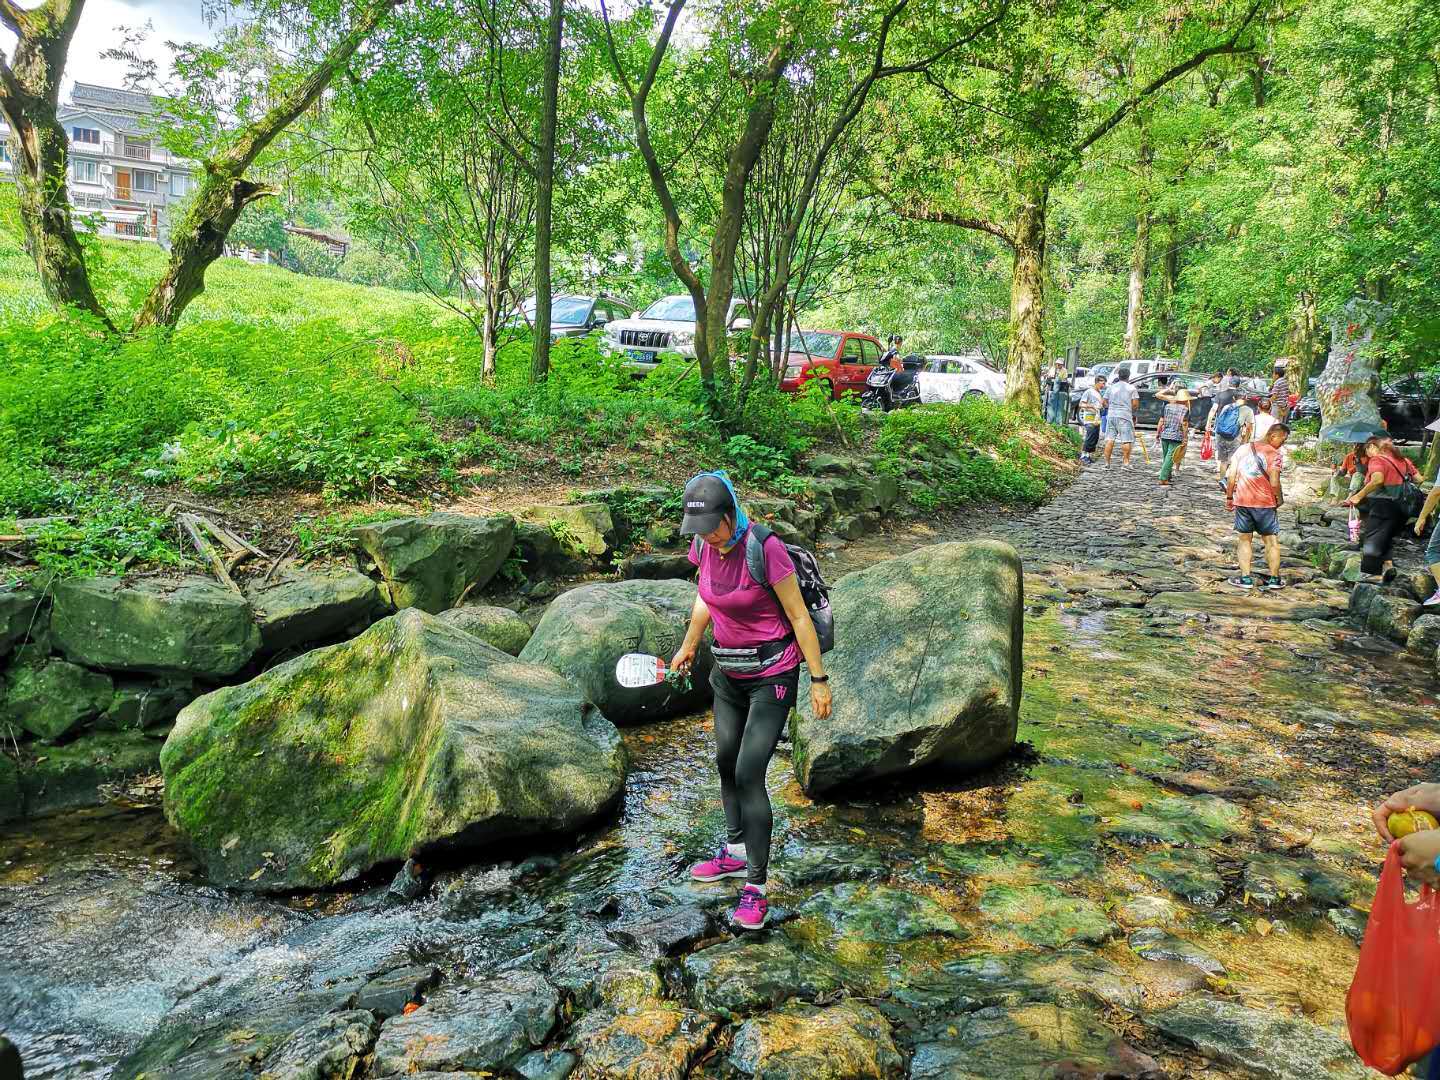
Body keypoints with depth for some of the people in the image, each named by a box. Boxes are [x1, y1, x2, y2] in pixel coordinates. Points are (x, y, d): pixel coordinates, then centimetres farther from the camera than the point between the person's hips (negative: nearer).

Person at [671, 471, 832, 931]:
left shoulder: (765, 548, -25)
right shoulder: (703, 546, -6)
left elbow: (799, 616, -18)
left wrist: (819, 680, -14)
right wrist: (688, 645, 23)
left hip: (772, 673, -7)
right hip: (728, 672, 7)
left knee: (749, 774, -9)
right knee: (726, 761, 17)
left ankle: (756, 885, 4)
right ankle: (736, 853, 38)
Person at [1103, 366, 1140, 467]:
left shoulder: (1111, 387, 10)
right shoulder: (1131, 388, -1)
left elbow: (1105, 402, 10)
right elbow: (1135, 404, -5)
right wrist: (1131, 411, 13)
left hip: (1112, 414, 4)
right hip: (1125, 416, -4)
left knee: (1109, 439, 4)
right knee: (1126, 440, 1)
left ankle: (1107, 462, 4)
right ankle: (1126, 462, 0)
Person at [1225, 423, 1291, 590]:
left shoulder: (1243, 449, 4)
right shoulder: (1273, 454, -9)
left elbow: (1232, 476, 3)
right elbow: (1274, 483, -14)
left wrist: (1229, 497, 12)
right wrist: (1280, 499, 3)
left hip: (1242, 501, 3)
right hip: (1265, 503, -3)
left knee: (1244, 539, 10)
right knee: (1271, 540, 10)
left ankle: (1246, 578, 7)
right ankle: (1274, 579, 15)